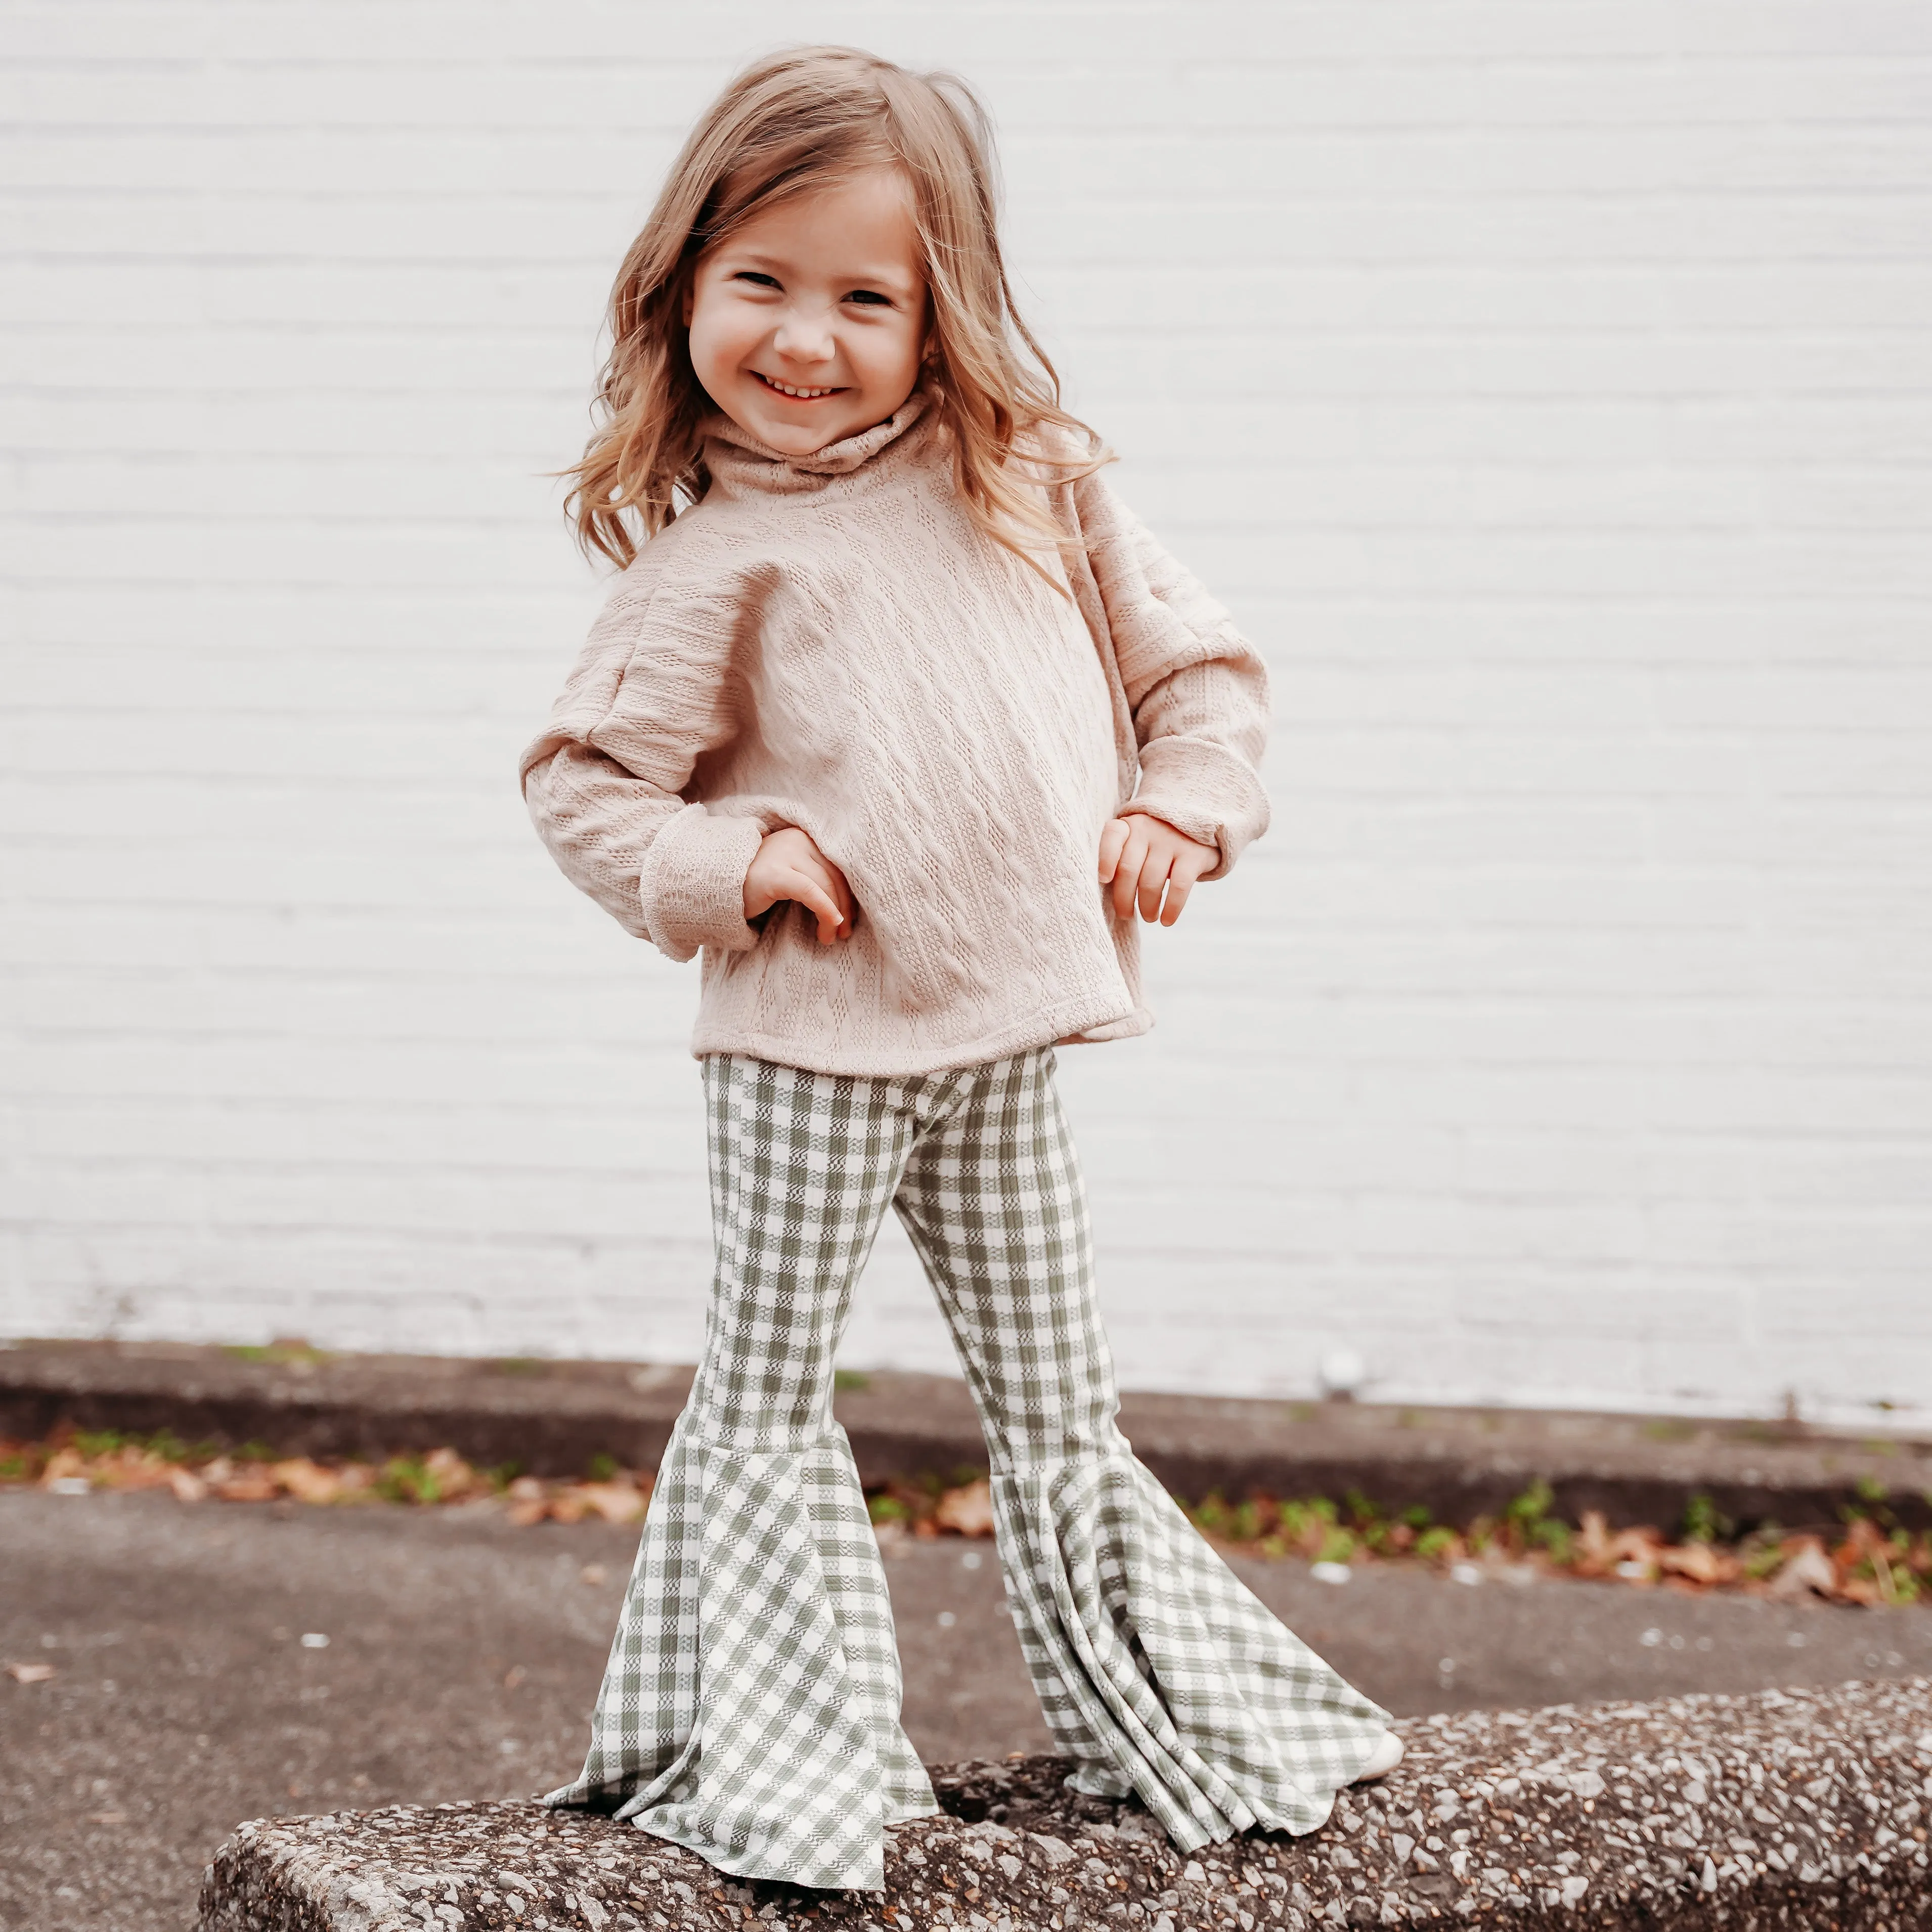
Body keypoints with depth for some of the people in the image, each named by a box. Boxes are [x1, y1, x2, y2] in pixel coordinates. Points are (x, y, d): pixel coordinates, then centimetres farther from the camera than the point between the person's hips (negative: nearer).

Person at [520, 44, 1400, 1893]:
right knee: (769, 1398, 7)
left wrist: (1178, 811, -1)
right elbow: (581, 781, -1)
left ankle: (1172, 1721, 28)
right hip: (811, 1044, -3)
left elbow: (1196, 659, 15)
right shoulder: (712, 561, -6)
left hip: (1005, 1034, 4)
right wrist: (727, 862, -16)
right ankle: (774, 1769, 18)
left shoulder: (1034, 489, 5)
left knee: (1059, 1411, 15)